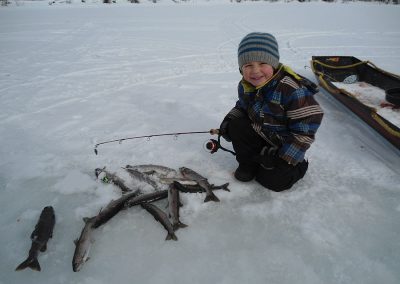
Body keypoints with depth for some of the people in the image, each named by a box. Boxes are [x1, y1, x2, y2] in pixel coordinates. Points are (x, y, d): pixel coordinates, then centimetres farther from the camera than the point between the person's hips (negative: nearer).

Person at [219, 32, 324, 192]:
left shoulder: (294, 90, -31)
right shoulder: (245, 86, -10)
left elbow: (304, 130, -26)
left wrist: (285, 158, -24)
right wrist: (228, 121, -9)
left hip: (284, 146, -5)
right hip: (259, 135, 6)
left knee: (274, 181, -10)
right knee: (236, 126, -17)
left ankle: (297, 166, 23)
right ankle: (248, 165, 5)